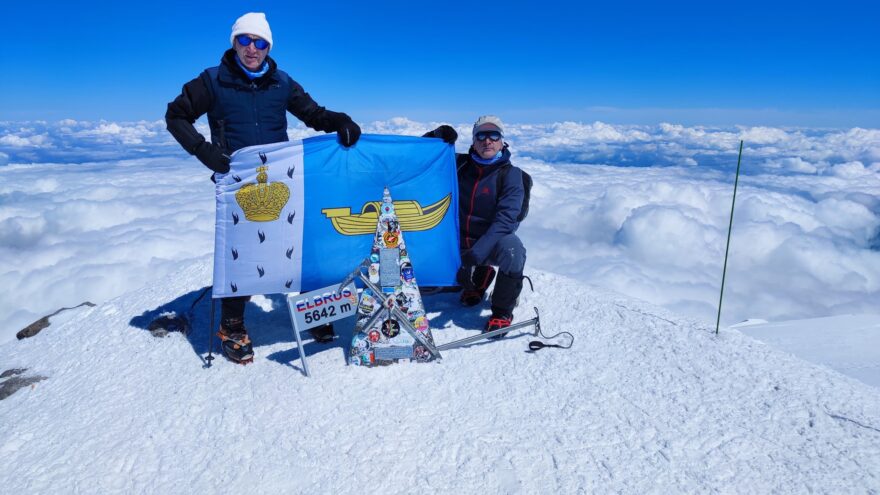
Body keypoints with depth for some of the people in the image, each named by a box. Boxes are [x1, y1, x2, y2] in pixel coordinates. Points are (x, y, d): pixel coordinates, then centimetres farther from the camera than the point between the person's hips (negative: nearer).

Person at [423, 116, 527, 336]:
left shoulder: (510, 174, -10)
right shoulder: (460, 164, 1)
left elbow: (505, 218, -22)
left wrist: (478, 251, -34)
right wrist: (437, 136, -14)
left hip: (493, 242, -4)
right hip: (461, 242, 5)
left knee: (512, 249, -36)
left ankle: (502, 312, -12)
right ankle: (478, 277, 23)